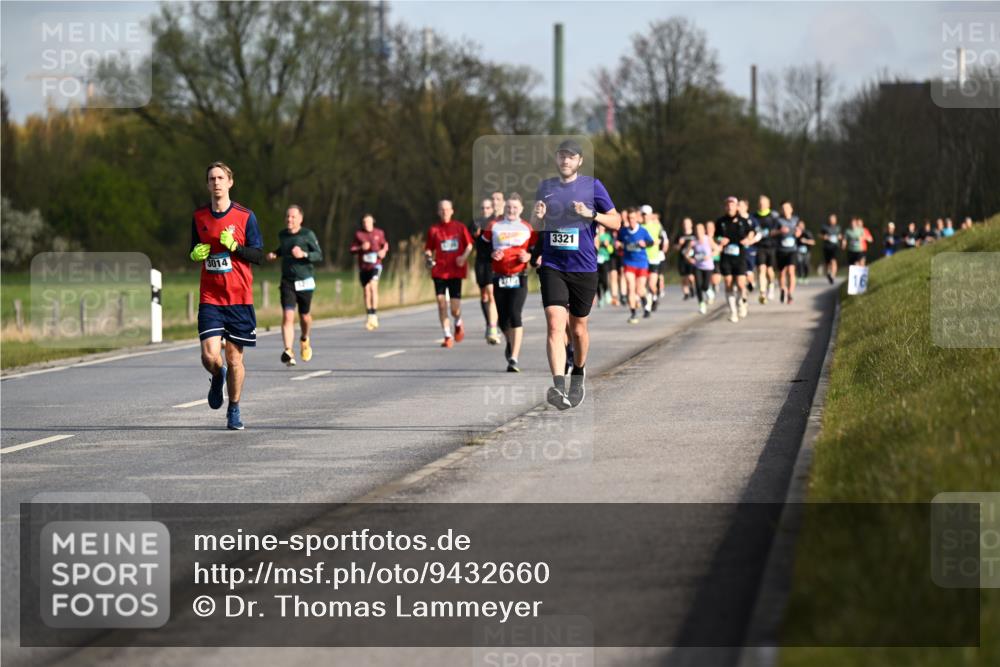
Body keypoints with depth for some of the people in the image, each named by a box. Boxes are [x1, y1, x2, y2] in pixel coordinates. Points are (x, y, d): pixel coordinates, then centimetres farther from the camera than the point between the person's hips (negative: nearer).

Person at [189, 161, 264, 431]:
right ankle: (217, 378, 22)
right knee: (210, 355, -14)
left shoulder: (245, 216, -1)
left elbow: (259, 255, -1)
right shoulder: (199, 217, 7)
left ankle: (234, 411, 19)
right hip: (210, 298, 1)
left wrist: (234, 246, -17)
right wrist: (196, 254, -4)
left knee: (234, 358, 2)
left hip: (240, 298, -1)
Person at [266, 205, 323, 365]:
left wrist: (304, 254, -23)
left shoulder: (308, 235, -5)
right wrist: (275, 254, 8)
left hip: (305, 282, -2)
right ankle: (288, 352, -23)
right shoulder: (282, 235, 8)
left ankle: (304, 340, 46)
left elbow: (319, 255, -6)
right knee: (287, 316, -15)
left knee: (304, 316, 13)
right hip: (287, 282, 2)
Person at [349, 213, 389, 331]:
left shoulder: (379, 233, 5)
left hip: (375, 265, -2)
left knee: (373, 286, -22)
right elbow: (352, 249, 6)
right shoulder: (358, 234, 5)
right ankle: (368, 318, 17)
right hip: (363, 267, 2)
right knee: (366, 291, 7)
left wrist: (383, 251, -4)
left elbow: (385, 244, 17)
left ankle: (374, 315, -21)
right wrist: (361, 248, -13)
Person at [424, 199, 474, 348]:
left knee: (455, 308, -5)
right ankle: (447, 336, -1)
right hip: (439, 271, 1)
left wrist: (464, 256, -8)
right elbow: (428, 249, 11)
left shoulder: (460, 227, 6)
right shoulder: (434, 229, 6)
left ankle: (458, 323, 30)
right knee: (441, 301, -10)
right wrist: (428, 257, -11)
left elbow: (469, 245, 11)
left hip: (456, 271, -1)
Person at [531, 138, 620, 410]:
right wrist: (537, 216, -3)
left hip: (584, 268, -1)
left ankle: (578, 374, 39)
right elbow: (535, 226, 20)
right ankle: (558, 387, -28)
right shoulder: (545, 187, 10)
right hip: (552, 267, 1)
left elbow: (616, 221, 4)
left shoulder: (592, 186, 2)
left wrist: (591, 214, -13)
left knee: (578, 328, 12)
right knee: (555, 325, -17)